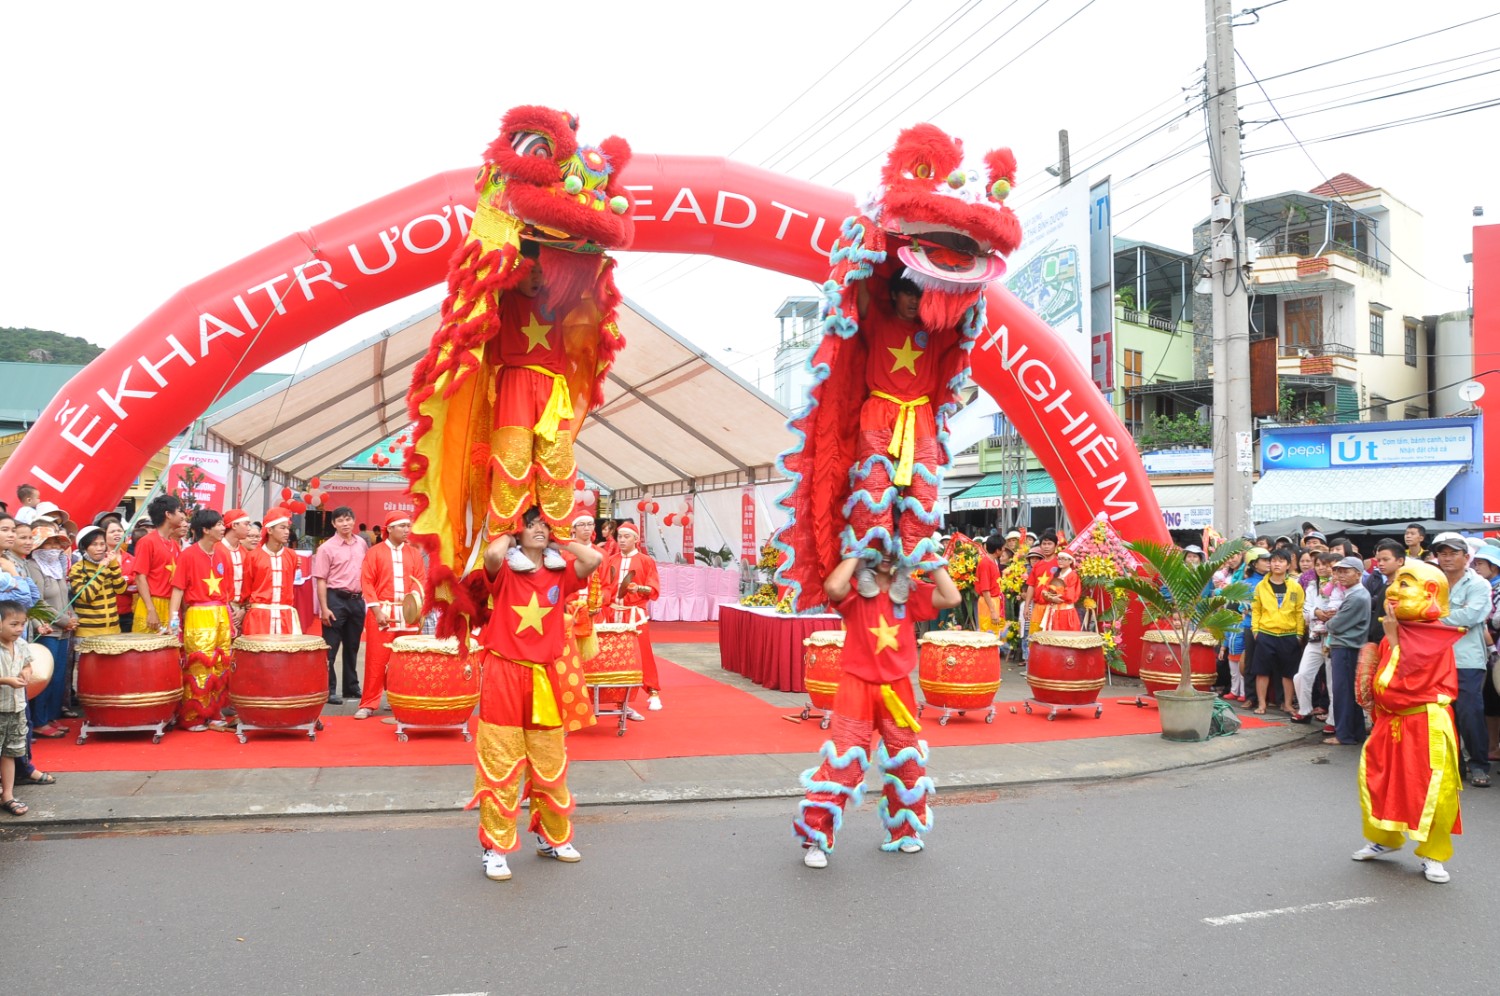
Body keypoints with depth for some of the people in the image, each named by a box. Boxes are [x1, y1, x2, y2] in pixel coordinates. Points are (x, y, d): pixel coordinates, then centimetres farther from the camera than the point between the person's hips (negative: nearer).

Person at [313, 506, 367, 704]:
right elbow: (321, 580, -9)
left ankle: (352, 687, 25)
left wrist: (366, 598, 13)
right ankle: (329, 690, 5)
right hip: (336, 599, -5)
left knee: (352, 646, 15)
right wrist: (324, 608, -15)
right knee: (330, 648, -1)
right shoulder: (327, 548, -8)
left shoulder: (361, 544, 8)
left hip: (357, 600, 5)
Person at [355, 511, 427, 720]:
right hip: (382, 612, -3)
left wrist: (416, 596, -15)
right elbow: (367, 583, -3)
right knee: (377, 659, -2)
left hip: (408, 613, 3)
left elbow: (421, 579, 8)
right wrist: (377, 610, -11)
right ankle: (368, 704, 5)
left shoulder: (414, 553, 11)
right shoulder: (375, 552, 2)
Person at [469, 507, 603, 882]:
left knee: (550, 766, 14)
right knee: (500, 767, 0)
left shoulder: (559, 575, 6)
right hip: (503, 676, -3)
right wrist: (509, 536, -5)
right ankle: (495, 848, 12)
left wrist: (560, 542, 2)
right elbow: (491, 553, -26)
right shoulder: (504, 572, -2)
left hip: (545, 680, 4)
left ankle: (552, 837, 30)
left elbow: (594, 559, -12)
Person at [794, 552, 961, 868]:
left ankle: (904, 831, 37)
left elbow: (952, 598, -7)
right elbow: (833, 587, -30)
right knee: (842, 765, -6)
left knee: (907, 764, 16)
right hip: (858, 687, -4)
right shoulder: (855, 590, -6)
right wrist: (857, 553, -17)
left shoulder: (910, 592, 4)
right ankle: (816, 838, 7)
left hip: (897, 690, 4)